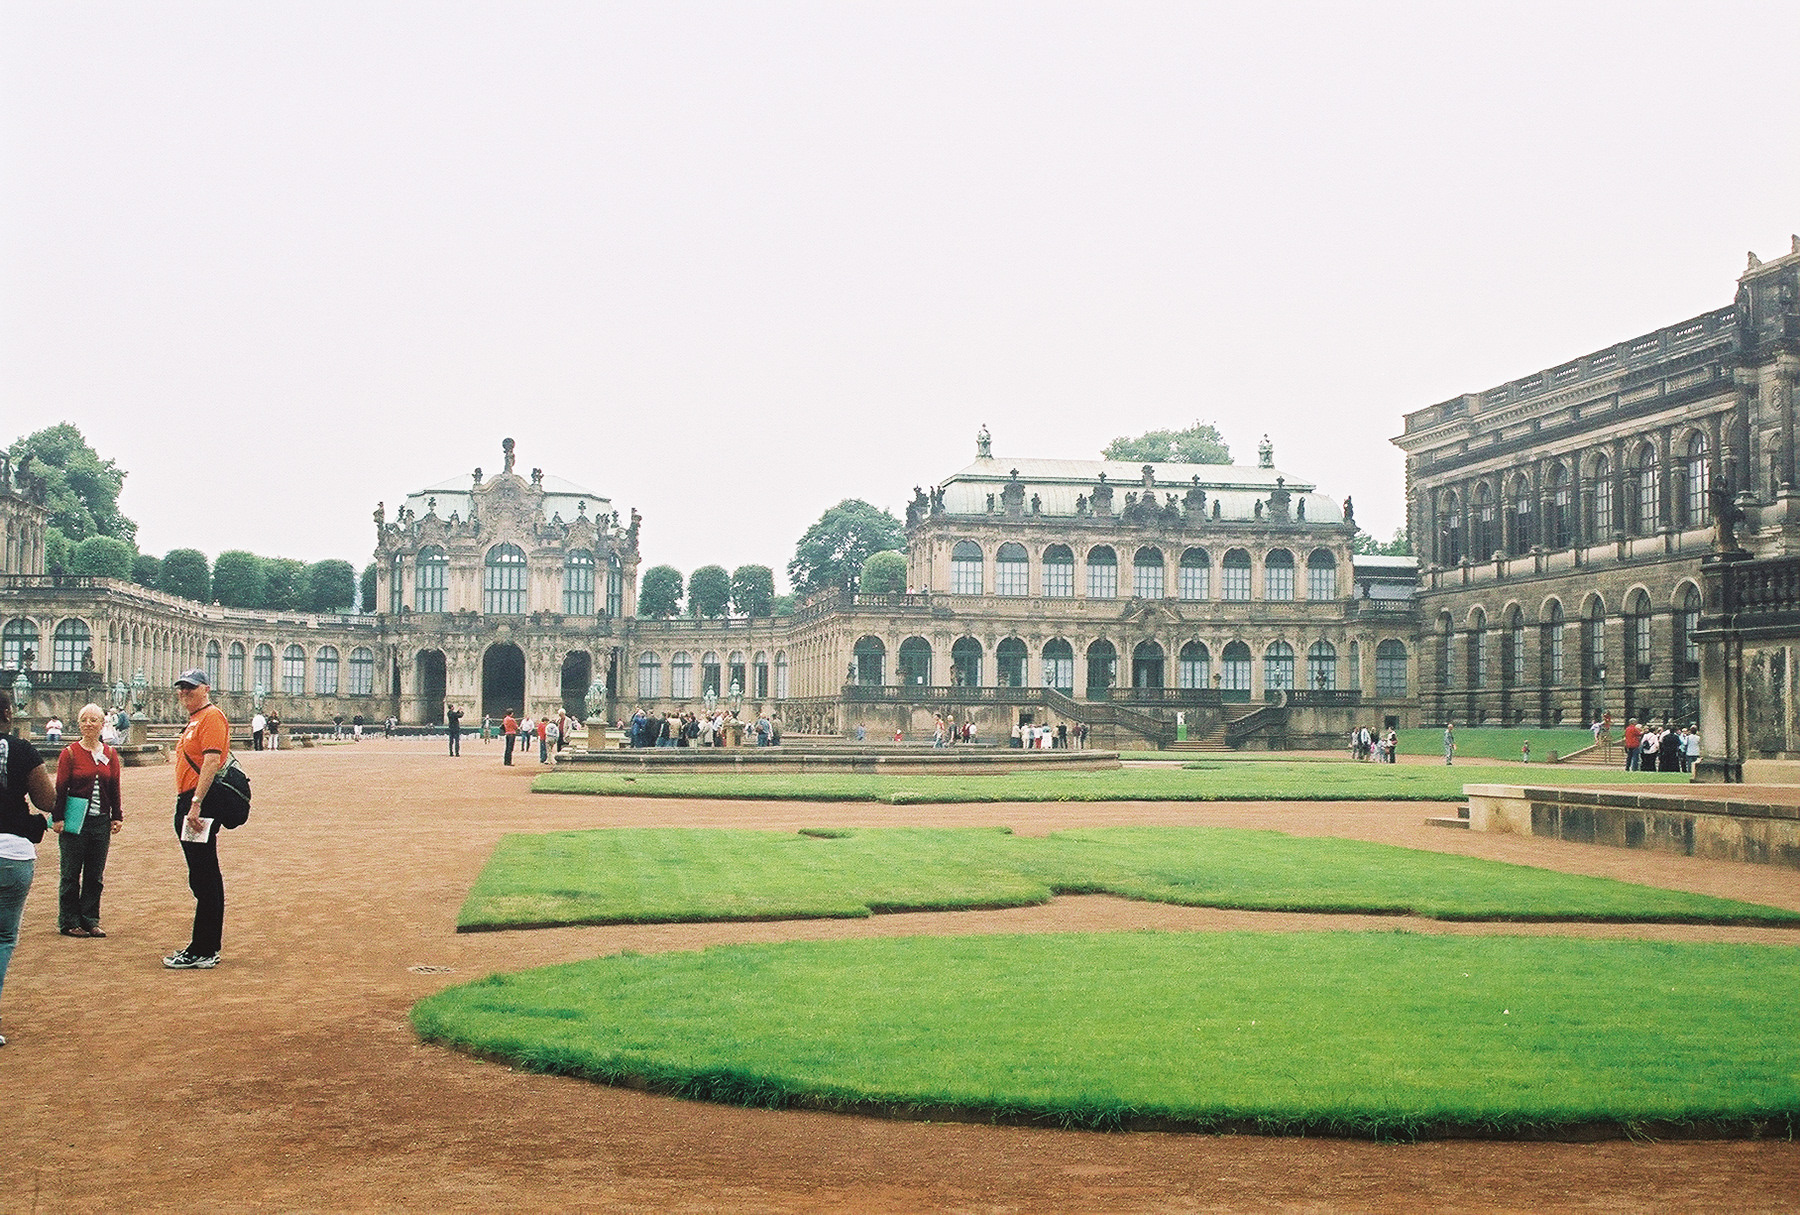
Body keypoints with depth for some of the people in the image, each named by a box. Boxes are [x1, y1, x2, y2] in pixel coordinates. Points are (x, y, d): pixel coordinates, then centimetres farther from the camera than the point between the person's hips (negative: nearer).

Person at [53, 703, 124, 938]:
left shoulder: (110, 754, 9)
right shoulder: (70, 753, -2)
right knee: (71, 874, 1)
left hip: (101, 822, 4)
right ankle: (69, 922, 10)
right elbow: (60, 788, -4)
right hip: (75, 822, -3)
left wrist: (117, 817, 8)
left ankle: (89, 919, 15)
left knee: (95, 875, 7)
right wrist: (58, 817, -9)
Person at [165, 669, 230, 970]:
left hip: (201, 804, -11)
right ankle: (208, 946, 21)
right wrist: (185, 806, 19)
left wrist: (196, 805, -27)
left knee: (203, 878, -9)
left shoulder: (211, 717, -11)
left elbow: (212, 761, -22)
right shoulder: (194, 720, 21)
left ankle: (202, 953, -7)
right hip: (187, 804, 11)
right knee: (204, 878, 14)